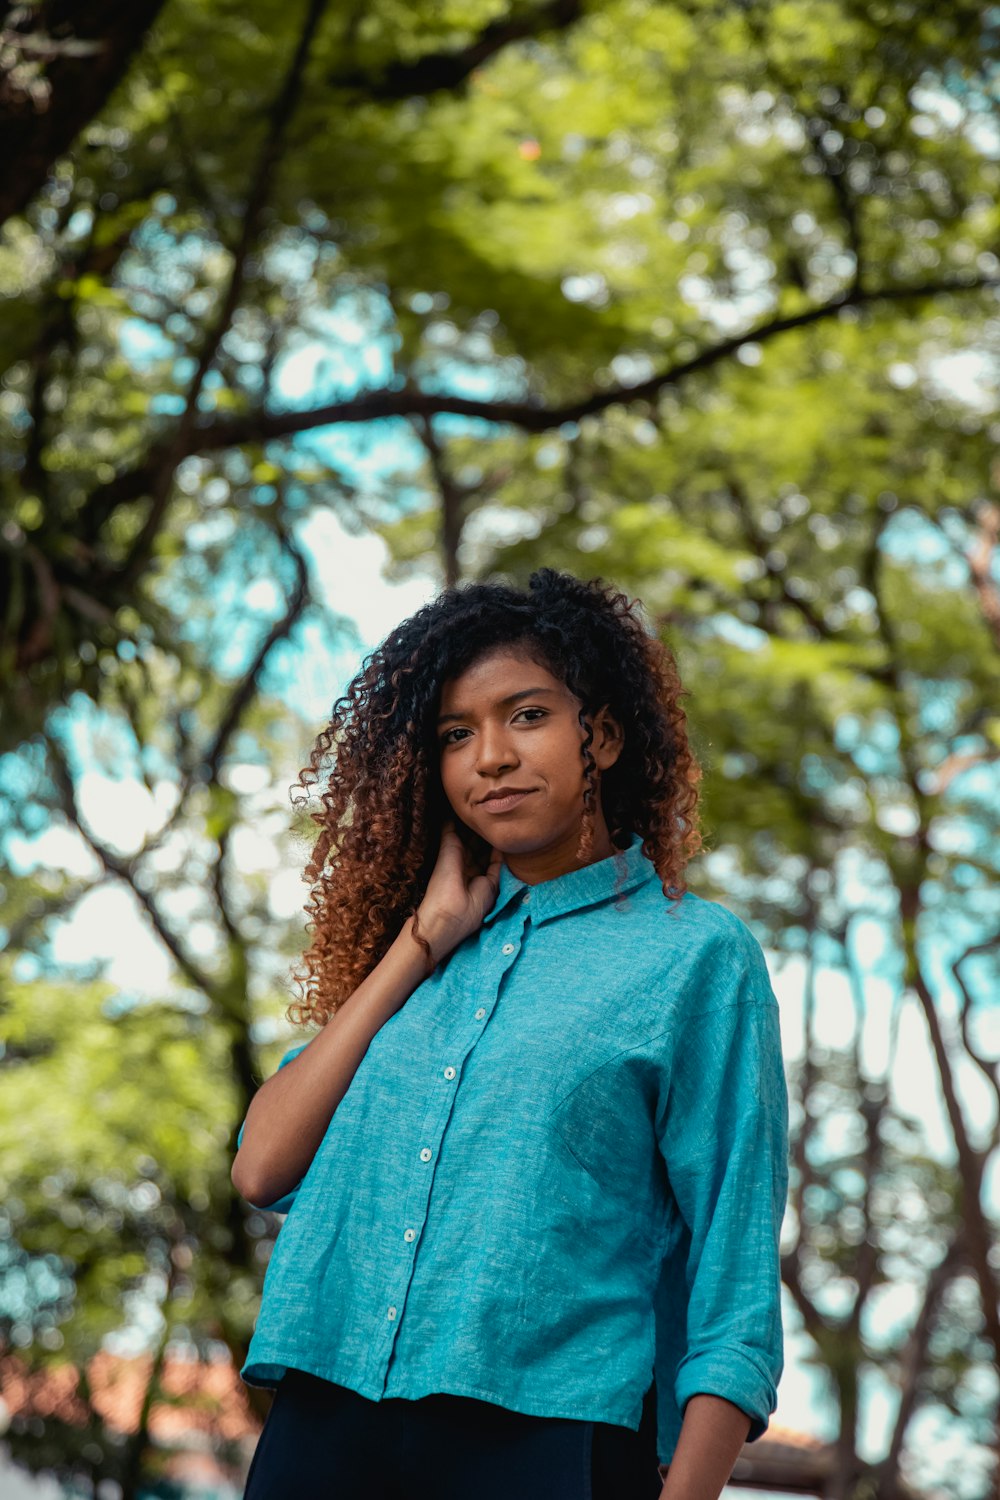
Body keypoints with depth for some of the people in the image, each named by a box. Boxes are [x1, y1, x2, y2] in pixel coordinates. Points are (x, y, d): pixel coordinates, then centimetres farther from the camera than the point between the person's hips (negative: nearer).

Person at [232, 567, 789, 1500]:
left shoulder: (696, 954, 2)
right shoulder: (412, 946, 15)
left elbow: (734, 1282, -4)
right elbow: (262, 1169, 3)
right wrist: (420, 943, 4)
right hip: (323, 1424, 4)